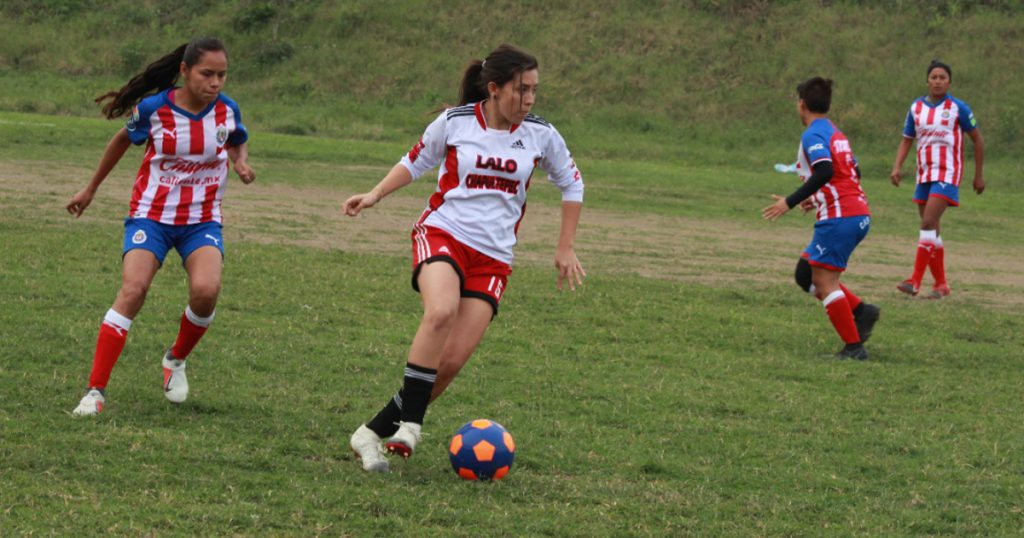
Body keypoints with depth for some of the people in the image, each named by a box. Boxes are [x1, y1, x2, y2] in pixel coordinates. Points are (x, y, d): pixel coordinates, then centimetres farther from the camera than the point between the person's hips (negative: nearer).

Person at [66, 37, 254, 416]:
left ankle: (176, 360, 7)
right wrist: (91, 190, 18)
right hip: (151, 214, -2)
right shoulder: (153, 109, -12)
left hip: (202, 219, 2)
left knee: (206, 289, -24)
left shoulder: (227, 110, -6)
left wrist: (242, 163, -7)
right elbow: (123, 140, 8)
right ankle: (95, 390, -18)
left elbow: (238, 143, 17)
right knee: (132, 289, -21)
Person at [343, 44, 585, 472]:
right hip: (442, 233, -2)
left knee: (452, 361, -11)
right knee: (441, 311, -35)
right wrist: (375, 195, 2)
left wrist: (565, 249, 15)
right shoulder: (454, 122, -3)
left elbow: (571, 184, 17)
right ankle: (409, 425, -28)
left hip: (493, 256, 3)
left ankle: (374, 434, 2)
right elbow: (416, 162, 14)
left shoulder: (540, 135, 2)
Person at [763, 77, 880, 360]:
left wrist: (790, 201, -22)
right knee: (805, 273, 15)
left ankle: (854, 347, -7)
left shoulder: (813, 135, -10)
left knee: (824, 281, -6)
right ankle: (861, 311, 7)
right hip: (859, 214, 9)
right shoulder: (836, 133, 19)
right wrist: (817, 198, 29)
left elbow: (824, 171, -25)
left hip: (839, 217, -9)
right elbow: (854, 172, 24)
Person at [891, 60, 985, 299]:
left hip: (947, 174, -6)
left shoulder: (957, 107, -5)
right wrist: (897, 168, -3)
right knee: (930, 229, 8)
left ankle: (915, 281, -21)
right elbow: (906, 140, 13)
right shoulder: (917, 107, 7)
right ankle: (941, 284, 17)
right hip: (924, 175, 6)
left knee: (928, 223, -18)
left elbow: (977, 139, 3)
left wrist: (979, 175, 4)